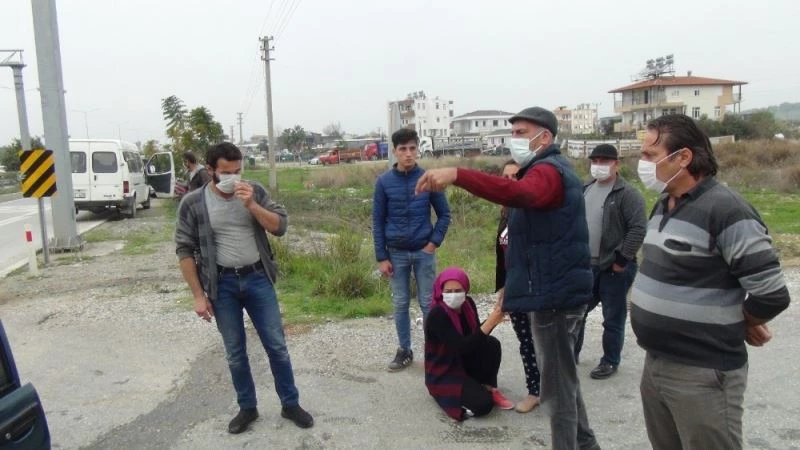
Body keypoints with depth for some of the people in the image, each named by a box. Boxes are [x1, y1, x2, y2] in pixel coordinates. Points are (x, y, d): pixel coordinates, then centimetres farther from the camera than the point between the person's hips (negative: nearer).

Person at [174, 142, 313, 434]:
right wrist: (198, 295, -5)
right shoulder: (193, 203, -6)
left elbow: (280, 227, -6)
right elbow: (185, 251, -3)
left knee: (276, 345, 7)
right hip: (223, 284, 0)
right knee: (235, 352, 11)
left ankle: (290, 404, 22)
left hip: (257, 278, 1)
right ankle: (247, 408, 29)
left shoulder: (255, 191, -2)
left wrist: (251, 205, -20)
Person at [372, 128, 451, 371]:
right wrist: (381, 257, -4)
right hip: (396, 253, 1)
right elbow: (378, 221, -1)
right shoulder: (384, 182, -4)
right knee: (400, 304, 10)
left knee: (427, 303, 8)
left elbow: (444, 214, 3)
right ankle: (404, 350, 24)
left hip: (424, 252, -1)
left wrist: (434, 242, -7)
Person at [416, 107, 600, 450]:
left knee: (557, 386, 0)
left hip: (553, 293, -11)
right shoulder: (550, 169, 19)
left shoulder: (548, 171, -17)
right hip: (557, 289, 11)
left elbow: (518, 193, -40)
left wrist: (456, 174, -51)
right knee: (563, 377, 24)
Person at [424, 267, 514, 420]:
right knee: (483, 404, -24)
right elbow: (462, 347, -33)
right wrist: (489, 323, -37)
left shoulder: (467, 304, -5)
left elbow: (476, 335, -4)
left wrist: (493, 321, -23)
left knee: (492, 343, -19)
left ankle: (489, 388, 0)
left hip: (464, 363, 7)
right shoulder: (437, 315, -27)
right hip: (442, 374, -7)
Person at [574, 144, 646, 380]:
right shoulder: (585, 190, 11)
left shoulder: (628, 193, -11)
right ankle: (572, 353, 31)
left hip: (614, 268, -6)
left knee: (613, 318, 6)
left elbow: (638, 229, -17)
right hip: (585, 265, 7)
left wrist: (622, 260, -18)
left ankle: (610, 361, 22)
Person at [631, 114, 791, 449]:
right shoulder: (663, 205, 8)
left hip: (703, 374, -8)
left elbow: (771, 293, -21)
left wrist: (736, 324, -3)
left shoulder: (726, 209, -20)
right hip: (655, 364, 8)